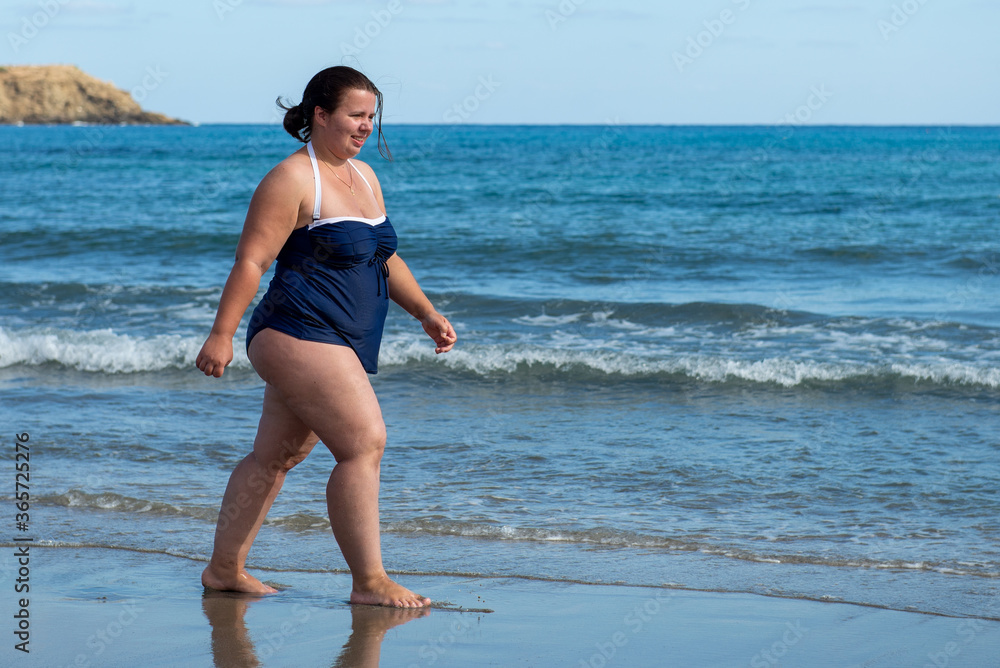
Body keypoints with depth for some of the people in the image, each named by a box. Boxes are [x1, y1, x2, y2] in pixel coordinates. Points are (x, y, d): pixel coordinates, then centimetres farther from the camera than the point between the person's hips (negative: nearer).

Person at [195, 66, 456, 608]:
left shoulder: (363, 177, 16)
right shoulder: (292, 180, -11)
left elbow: (385, 259, 24)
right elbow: (251, 261, -14)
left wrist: (426, 313, 15)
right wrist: (222, 334, -18)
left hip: (338, 346, 9)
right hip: (300, 335, -9)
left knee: (276, 456, 13)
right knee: (365, 443, -15)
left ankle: (225, 568, 21)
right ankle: (369, 581, -11)